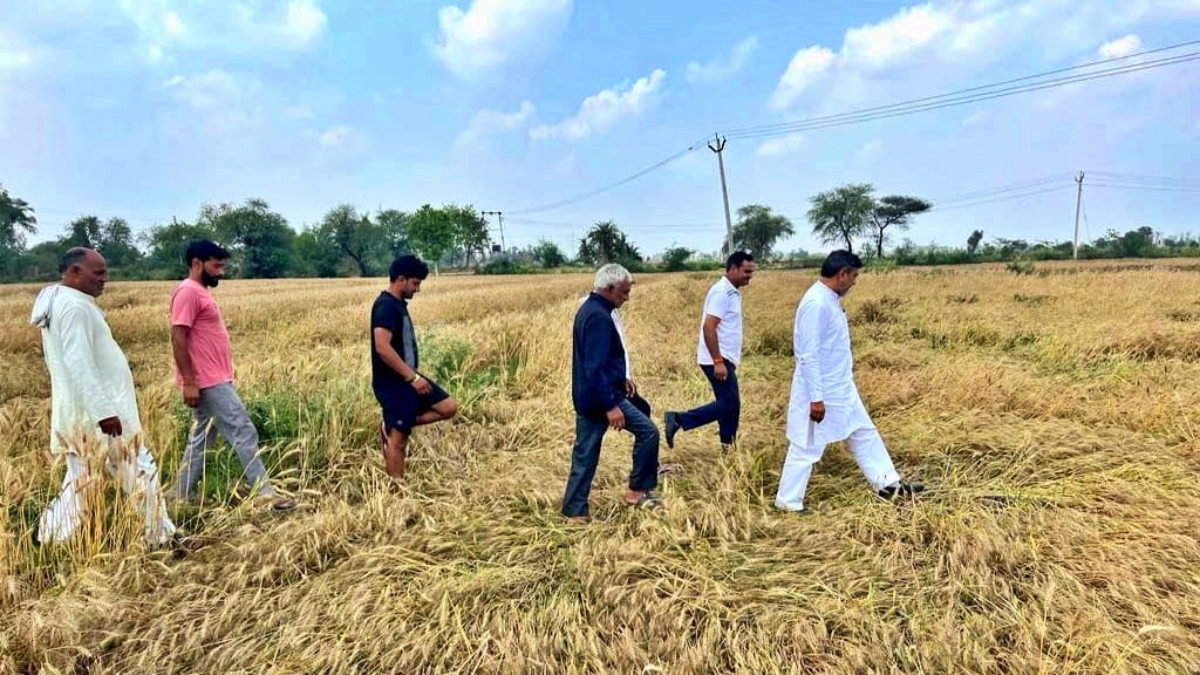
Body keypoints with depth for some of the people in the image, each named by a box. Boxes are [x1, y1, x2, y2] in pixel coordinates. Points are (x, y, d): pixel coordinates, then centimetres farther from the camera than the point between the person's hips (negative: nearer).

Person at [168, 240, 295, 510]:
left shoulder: (200, 292, 16)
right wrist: (189, 382, -22)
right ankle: (264, 491, -1)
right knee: (243, 432, -7)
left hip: (214, 380, 10)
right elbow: (178, 339, -19)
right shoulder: (188, 292, -14)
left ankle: (181, 496, 24)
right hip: (209, 382, -10)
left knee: (203, 437, 15)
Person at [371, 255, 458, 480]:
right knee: (397, 437, -1)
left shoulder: (398, 304, 12)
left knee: (449, 407, 8)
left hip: (406, 378, 9)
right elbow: (382, 348, -28)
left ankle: (392, 428, 14)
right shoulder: (385, 306, -19)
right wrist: (412, 377, -25)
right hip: (392, 382, -9)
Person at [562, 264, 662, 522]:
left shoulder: (589, 309, 13)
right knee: (648, 431, 2)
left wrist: (621, 379, 23)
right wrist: (611, 405, -25)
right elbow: (596, 368, -26)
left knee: (585, 454, 14)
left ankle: (574, 509, 21)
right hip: (600, 396, -10)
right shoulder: (599, 317, -21)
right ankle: (637, 490, 13)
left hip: (587, 396, 10)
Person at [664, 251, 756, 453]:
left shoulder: (731, 292, 14)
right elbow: (708, 327, -24)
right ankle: (678, 420, -6)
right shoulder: (722, 292, -17)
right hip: (718, 360, -10)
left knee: (730, 404, 13)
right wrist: (718, 362, -25)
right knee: (728, 404, -9)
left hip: (724, 358, 10)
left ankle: (727, 449, 21)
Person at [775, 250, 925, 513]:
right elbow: (808, 356, -27)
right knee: (806, 448, 1)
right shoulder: (816, 303, -25)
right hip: (821, 394, -10)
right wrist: (816, 398, -26)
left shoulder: (829, 300, 7)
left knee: (864, 435, 21)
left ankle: (888, 484, 36)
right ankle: (787, 502, 14)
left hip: (841, 389, 10)